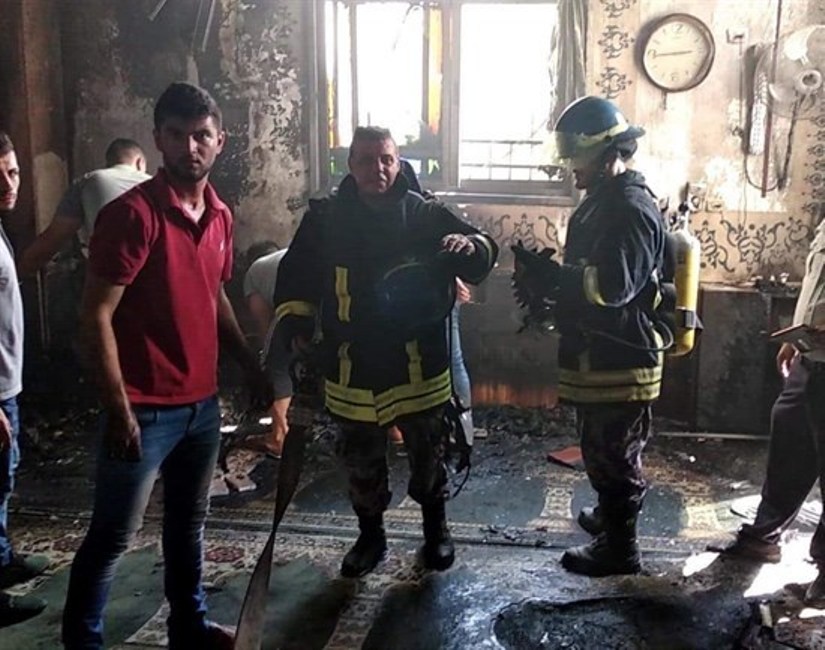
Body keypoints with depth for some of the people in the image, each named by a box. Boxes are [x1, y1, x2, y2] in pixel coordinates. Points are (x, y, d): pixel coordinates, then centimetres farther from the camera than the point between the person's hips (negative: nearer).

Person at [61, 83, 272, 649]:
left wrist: (252, 367, 18)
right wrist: (118, 407, -20)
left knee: (189, 521, 21)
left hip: (203, 402, 7)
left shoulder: (220, 215, 6)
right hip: (146, 409, -7)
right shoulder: (133, 213, -17)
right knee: (113, 535, 5)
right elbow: (97, 315, -18)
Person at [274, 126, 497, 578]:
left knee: (428, 455, 14)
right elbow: (296, 273, 9)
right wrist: (294, 319, -5)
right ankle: (370, 536, 35)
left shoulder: (426, 214, -4)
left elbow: (481, 253, -8)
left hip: (418, 366, -1)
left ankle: (436, 529, 37)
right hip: (353, 367, 1)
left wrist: (470, 247, -32)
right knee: (361, 462, 14)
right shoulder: (325, 219, 0)